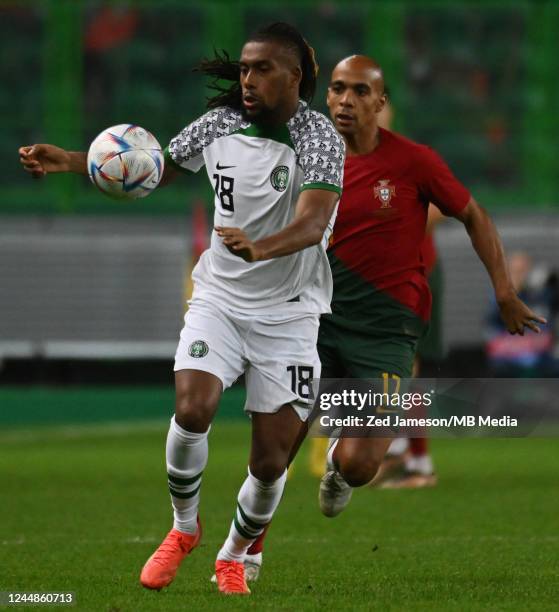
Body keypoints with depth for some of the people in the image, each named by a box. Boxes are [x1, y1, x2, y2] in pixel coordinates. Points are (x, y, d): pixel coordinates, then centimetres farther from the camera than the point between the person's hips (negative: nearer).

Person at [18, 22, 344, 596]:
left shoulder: (320, 138, -16)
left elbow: (312, 223, -31)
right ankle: (184, 526, 5)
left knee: (271, 461, -3)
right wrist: (70, 160, 1)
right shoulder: (219, 123, -1)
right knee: (192, 409, -22)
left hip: (287, 314, -3)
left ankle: (234, 558, 25)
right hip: (220, 297, 3)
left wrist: (259, 248, -51)